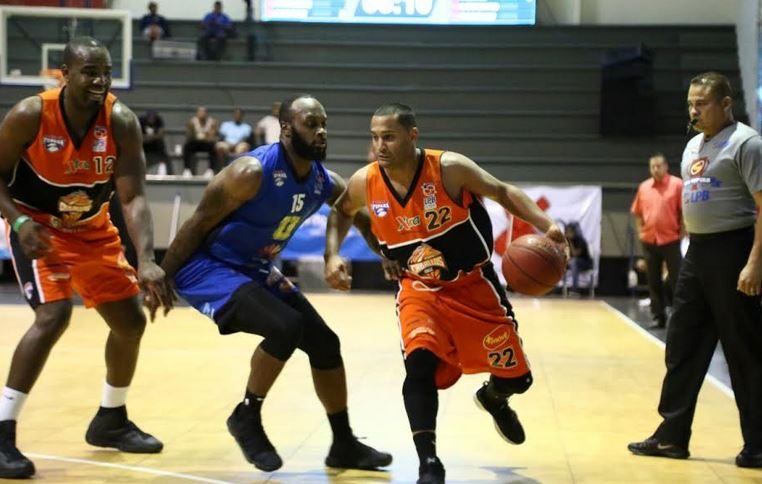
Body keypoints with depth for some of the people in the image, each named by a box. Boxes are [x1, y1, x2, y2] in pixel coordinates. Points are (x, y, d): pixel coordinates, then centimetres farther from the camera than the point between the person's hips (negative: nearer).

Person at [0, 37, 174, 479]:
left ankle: (111, 421, 29)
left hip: (92, 230, 5)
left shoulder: (122, 122, -19)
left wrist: (147, 261, -37)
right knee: (54, 315, -26)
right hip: (39, 228, -5)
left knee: (131, 321, 6)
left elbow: (134, 196, -24)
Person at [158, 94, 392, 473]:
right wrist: (162, 278, -15)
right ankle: (247, 417, -5)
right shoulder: (253, 172, -26)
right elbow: (199, 224, -20)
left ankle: (344, 445, 20)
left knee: (324, 342, 6)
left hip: (255, 271, 8)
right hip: (206, 267, -8)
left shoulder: (325, 183, -4)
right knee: (285, 327, -28)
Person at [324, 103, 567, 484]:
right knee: (420, 362, -28)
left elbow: (503, 192, -11)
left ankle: (493, 398, 45)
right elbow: (340, 212, 9)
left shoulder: (450, 168, -22)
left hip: (473, 285, 0)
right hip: (419, 289, 0)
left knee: (516, 377, 6)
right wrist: (332, 255, -6)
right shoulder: (364, 183, -13)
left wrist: (546, 227, -25)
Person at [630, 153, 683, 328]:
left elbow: (684, 211, -4)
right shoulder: (643, 187, 8)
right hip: (649, 241, 4)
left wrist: (682, 233, -7)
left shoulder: (677, 184, -4)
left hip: (671, 240, -4)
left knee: (676, 279, -4)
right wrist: (640, 231, 7)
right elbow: (637, 213, 17)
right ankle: (658, 316, 14)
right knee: (654, 281, 7)